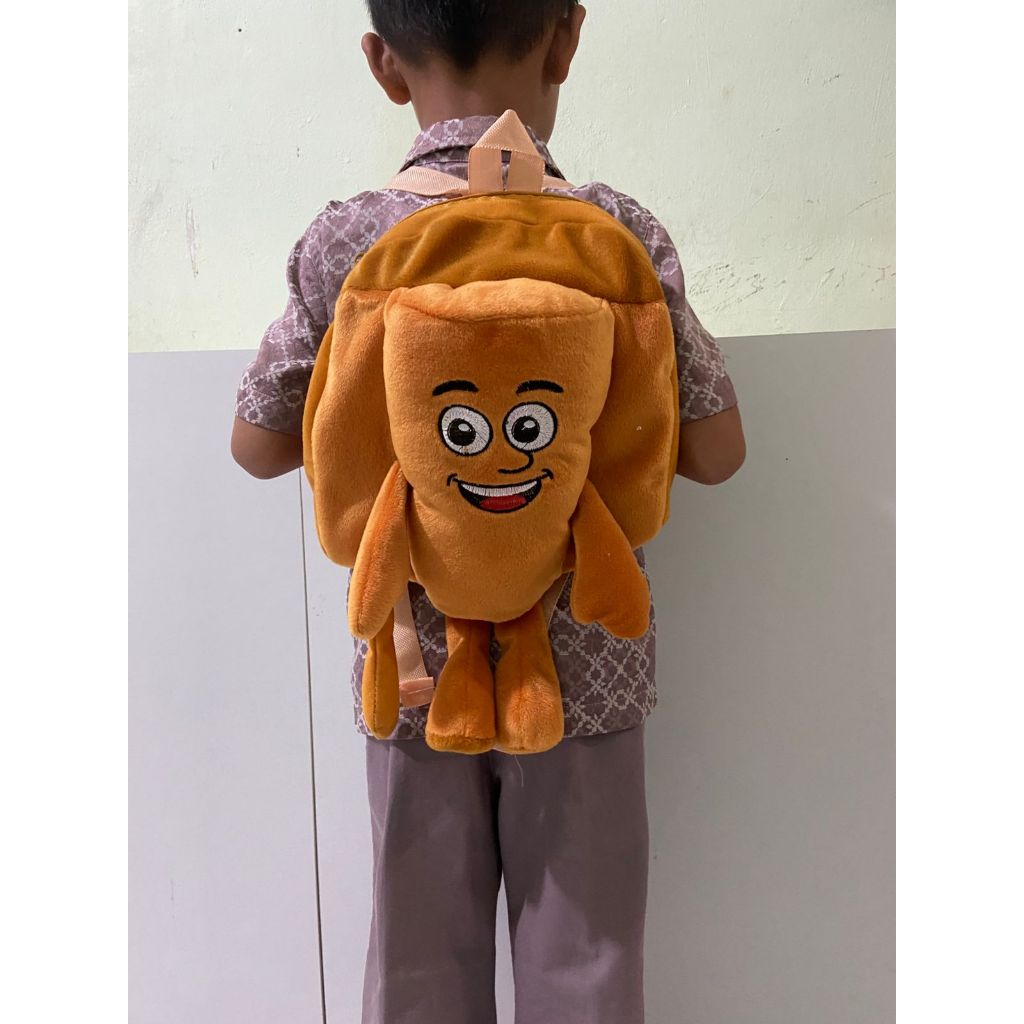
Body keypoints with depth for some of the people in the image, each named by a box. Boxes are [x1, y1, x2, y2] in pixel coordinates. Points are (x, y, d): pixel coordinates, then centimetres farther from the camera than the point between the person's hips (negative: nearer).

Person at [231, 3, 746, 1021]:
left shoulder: (341, 244, -10)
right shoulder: (623, 233, -11)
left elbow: (258, 446, 1)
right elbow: (714, 451, -5)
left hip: (415, 665, 1)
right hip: (583, 664, 0)